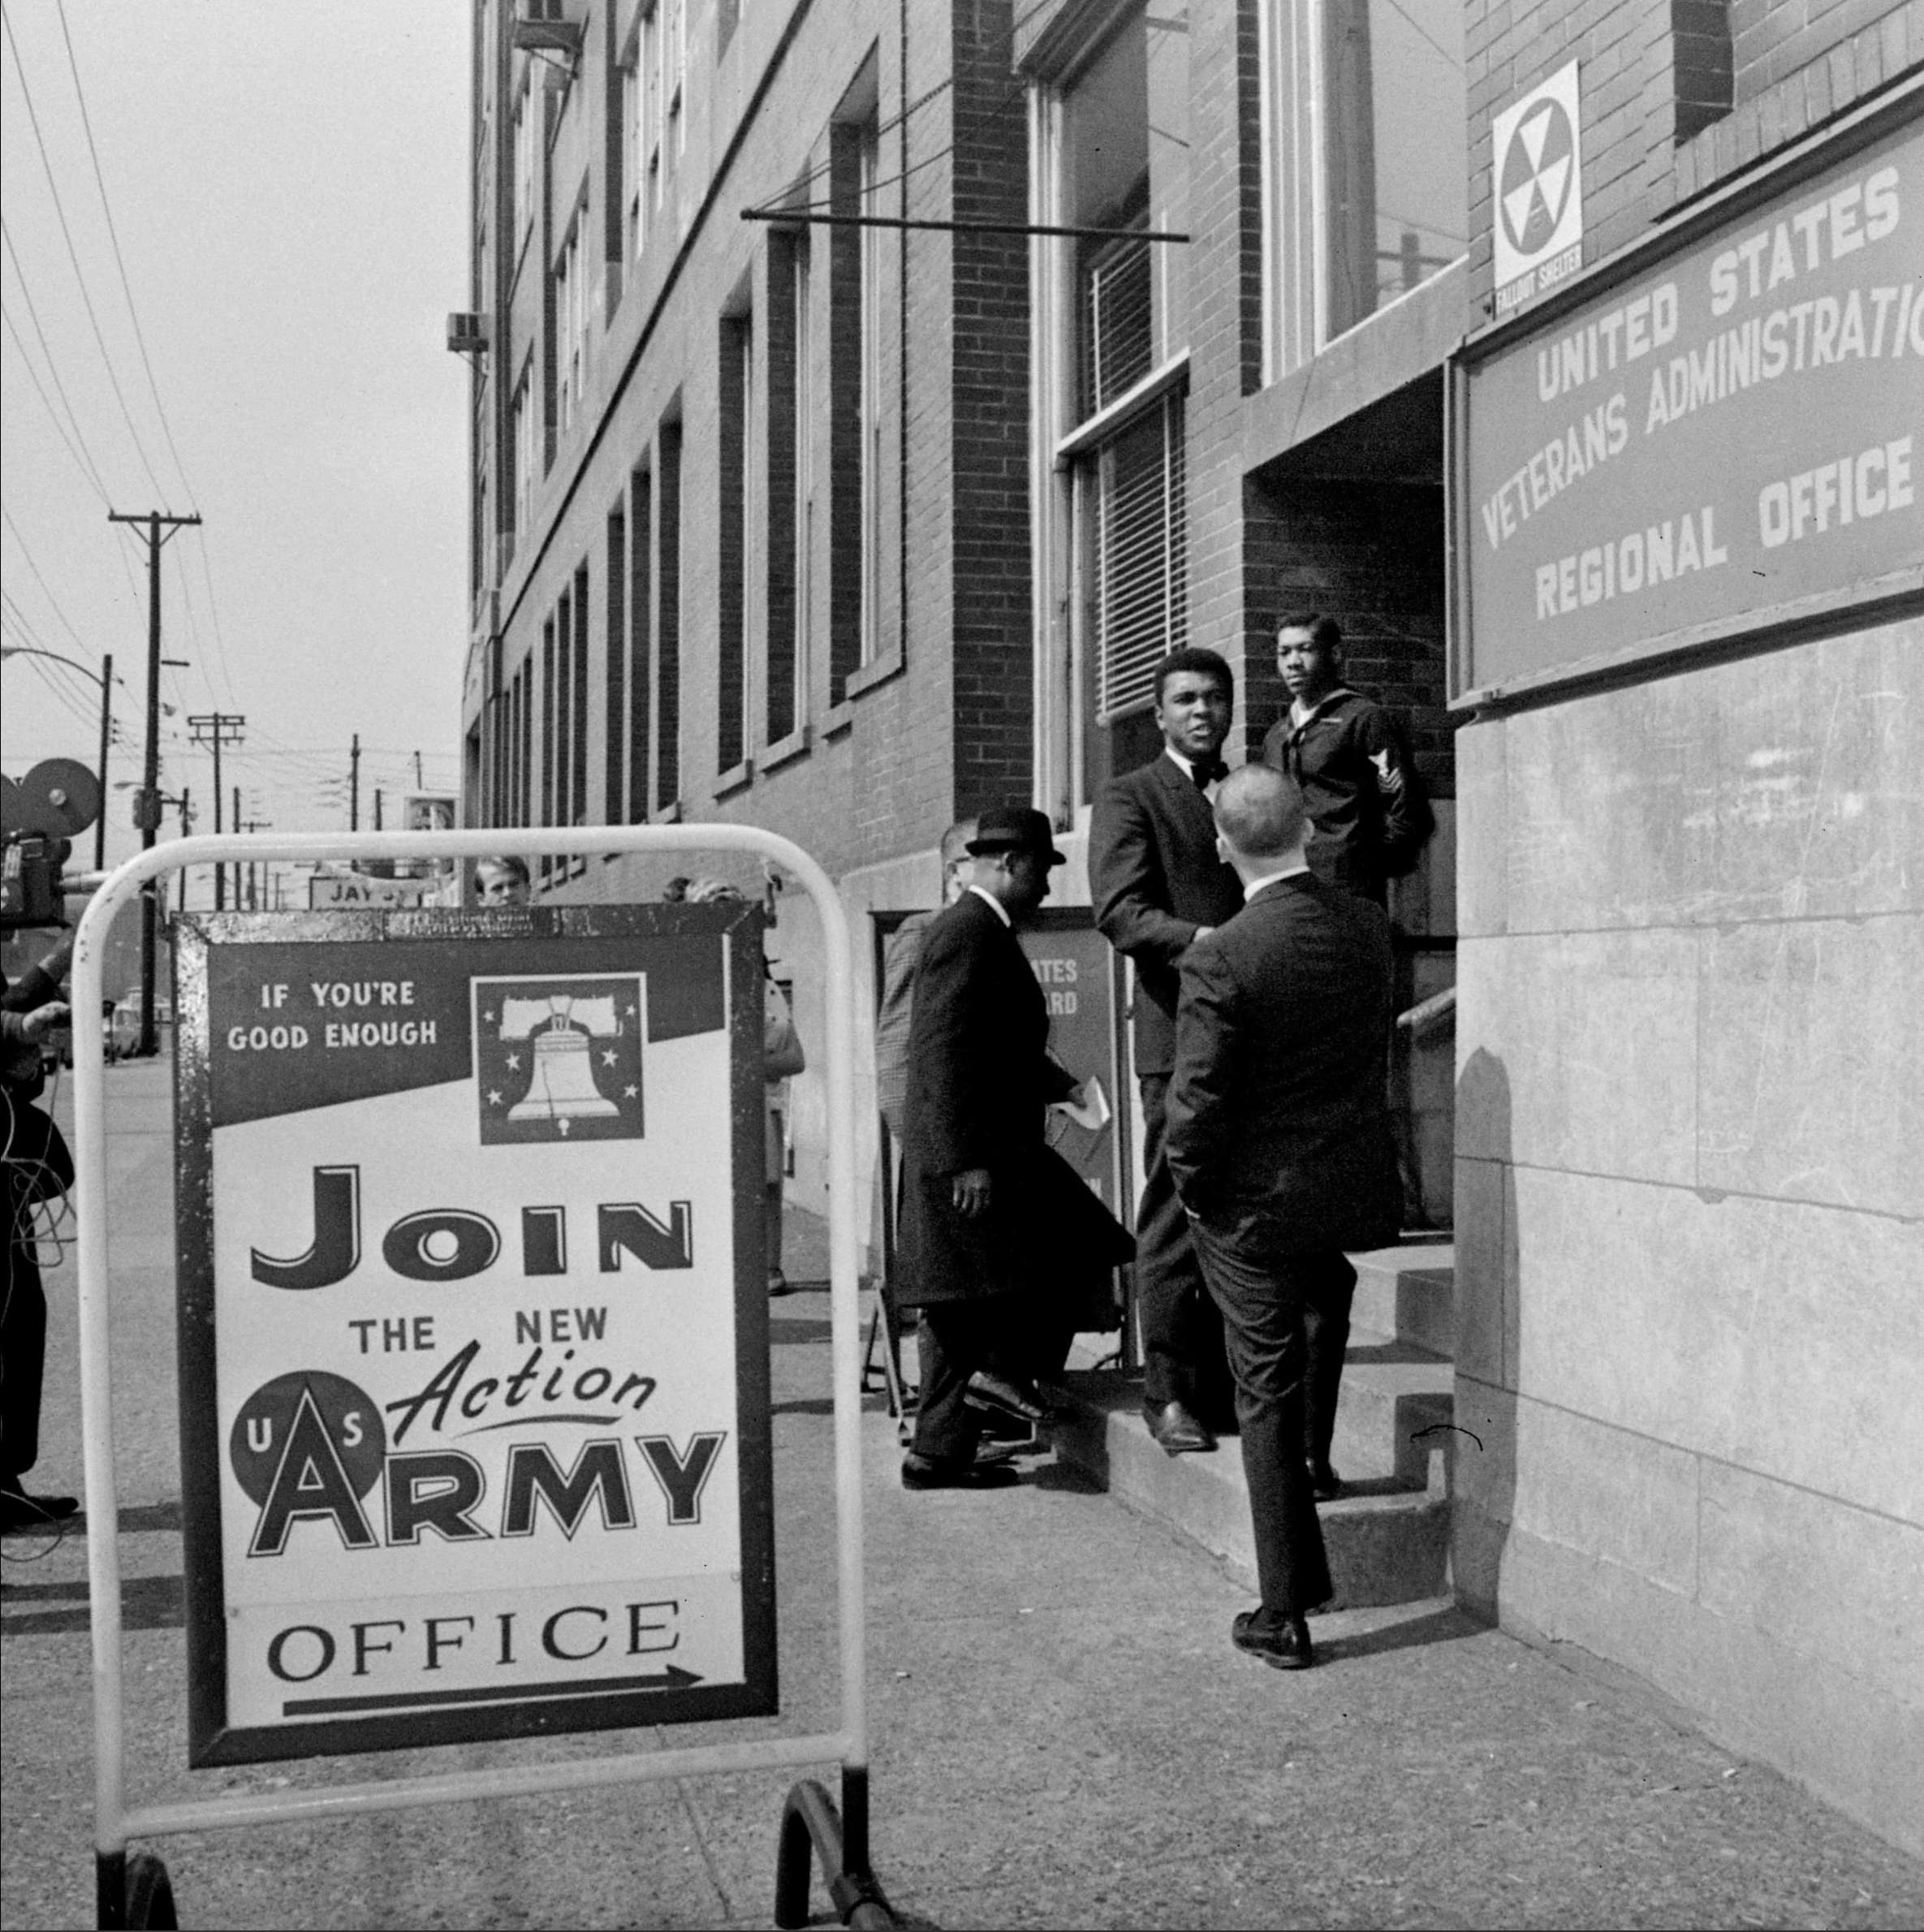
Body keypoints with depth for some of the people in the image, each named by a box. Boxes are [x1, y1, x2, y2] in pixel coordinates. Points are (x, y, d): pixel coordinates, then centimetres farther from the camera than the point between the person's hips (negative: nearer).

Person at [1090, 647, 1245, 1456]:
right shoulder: (1130, 798, 3)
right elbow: (1120, 910, -10)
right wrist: (1203, 942, -25)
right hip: (1181, 1034, -6)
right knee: (1175, 1220, -4)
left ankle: (1226, 1381, 18)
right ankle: (1170, 1394, 3)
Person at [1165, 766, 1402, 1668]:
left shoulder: (1218, 960, -20)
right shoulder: (1368, 925, -3)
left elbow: (1196, 1104, -18)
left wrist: (1194, 1190, -2)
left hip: (1256, 1206, -5)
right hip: (1359, 1196, 5)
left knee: (1269, 1402, 5)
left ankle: (1286, 1616, 13)